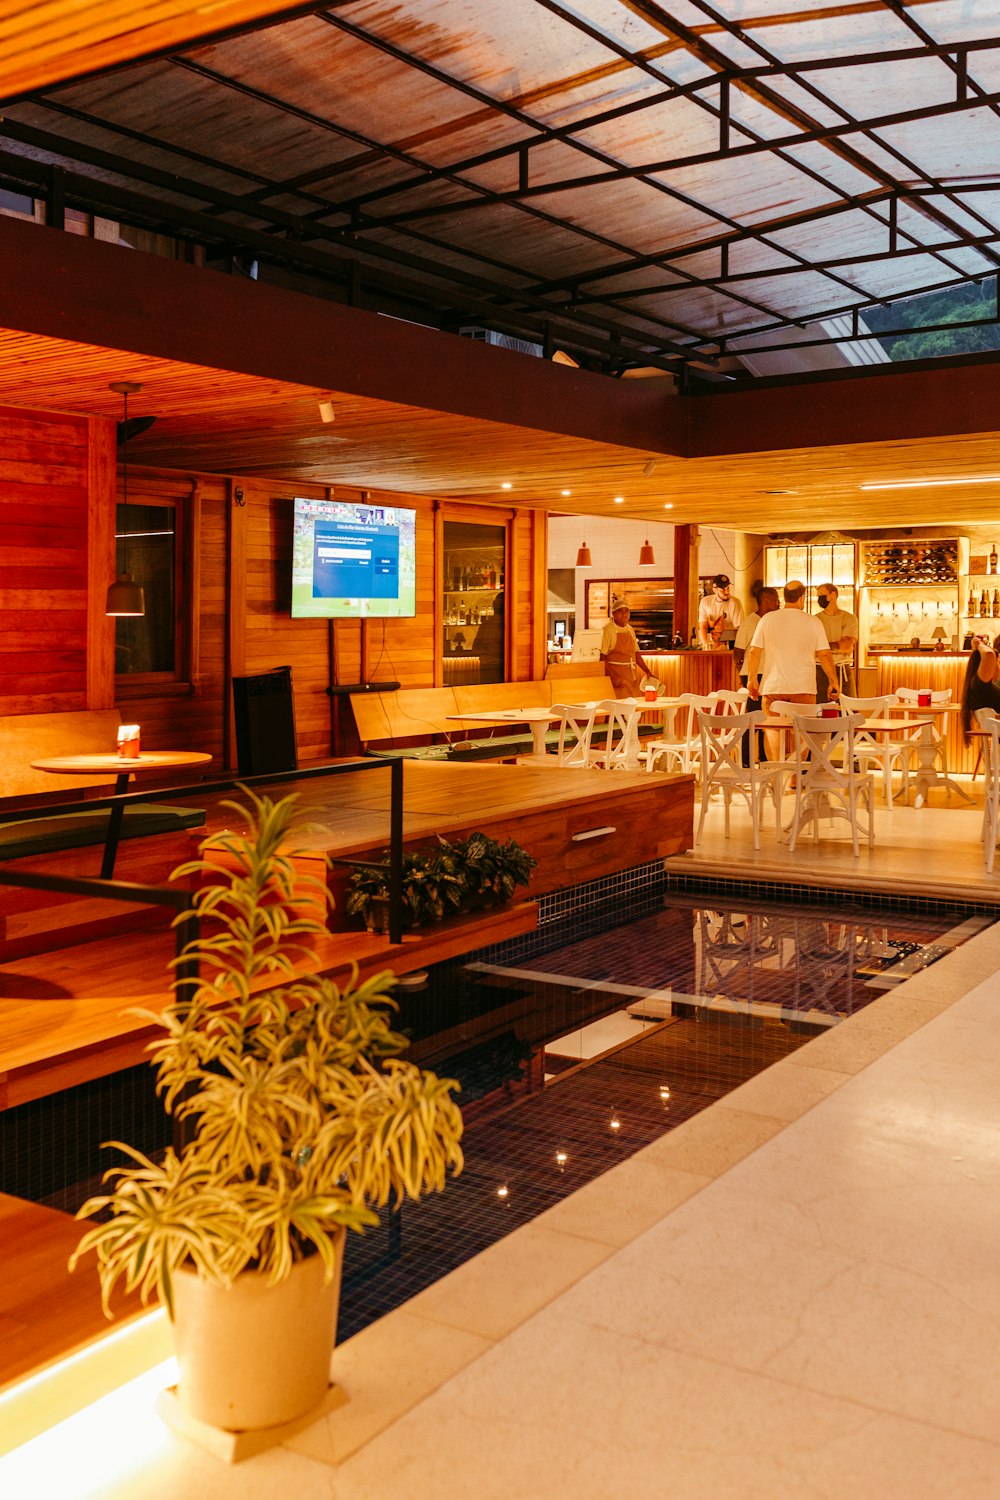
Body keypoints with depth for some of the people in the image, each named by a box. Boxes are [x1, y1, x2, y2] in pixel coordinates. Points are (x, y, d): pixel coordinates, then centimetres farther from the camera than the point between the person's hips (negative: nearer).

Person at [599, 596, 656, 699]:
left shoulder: (630, 629, 14)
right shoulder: (608, 629, -8)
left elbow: (636, 654, 19)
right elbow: (602, 657, -12)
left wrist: (647, 671, 12)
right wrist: (612, 676, -20)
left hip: (632, 674, 7)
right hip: (616, 675, -7)